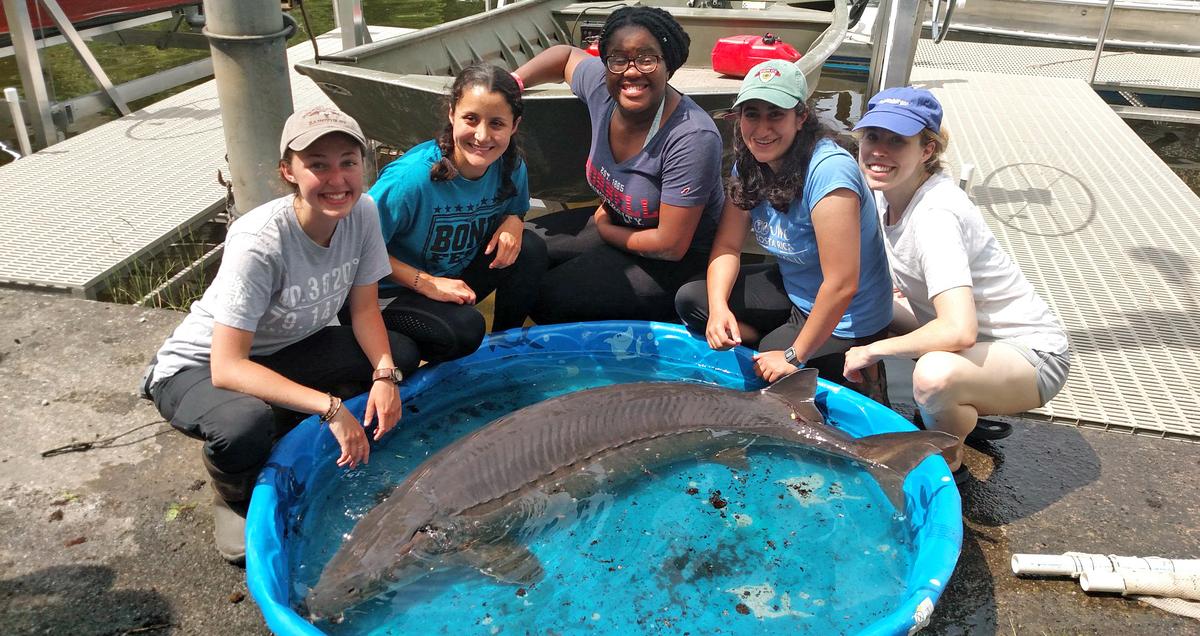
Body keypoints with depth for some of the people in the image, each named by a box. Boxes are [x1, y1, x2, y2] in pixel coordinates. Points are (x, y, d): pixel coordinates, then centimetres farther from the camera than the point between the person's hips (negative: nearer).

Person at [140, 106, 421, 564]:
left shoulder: (362, 213, -16)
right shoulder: (259, 244, -34)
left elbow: (364, 309, -7)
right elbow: (227, 368, -35)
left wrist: (384, 374, -25)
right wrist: (330, 407, -40)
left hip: (284, 351, 6)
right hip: (199, 370, -6)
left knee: (400, 356, -12)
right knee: (247, 424, -39)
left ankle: (292, 438, 5)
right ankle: (235, 500, -1)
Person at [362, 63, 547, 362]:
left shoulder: (511, 166, -12)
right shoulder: (412, 177, -30)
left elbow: (516, 211, 10)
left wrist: (513, 222, -15)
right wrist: (426, 283, -28)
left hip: (460, 278, 6)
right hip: (398, 291, -6)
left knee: (530, 248, -17)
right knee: (465, 327, -34)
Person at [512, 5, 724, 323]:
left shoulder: (692, 138, -31)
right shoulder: (601, 86, -12)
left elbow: (670, 245, -26)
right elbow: (566, 54, 13)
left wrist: (603, 228, -10)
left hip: (676, 261, -7)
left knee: (550, 298, -18)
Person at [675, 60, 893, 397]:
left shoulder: (828, 171, -31)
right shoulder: (749, 164, -6)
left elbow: (842, 287, -31)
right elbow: (727, 247, -1)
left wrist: (794, 357, -23)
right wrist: (719, 306, -20)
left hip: (844, 322, -7)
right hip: (792, 289, 7)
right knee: (690, 299, -4)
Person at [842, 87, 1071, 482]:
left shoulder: (935, 215, -29)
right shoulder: (888, 191, -4)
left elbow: (958, 330, -38)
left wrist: (874, 350, -24)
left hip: (1030, 356, -9)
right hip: (974, 333, 9)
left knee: (935, 373, -38)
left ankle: (949, 463, -3)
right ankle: (966, 412, 16)